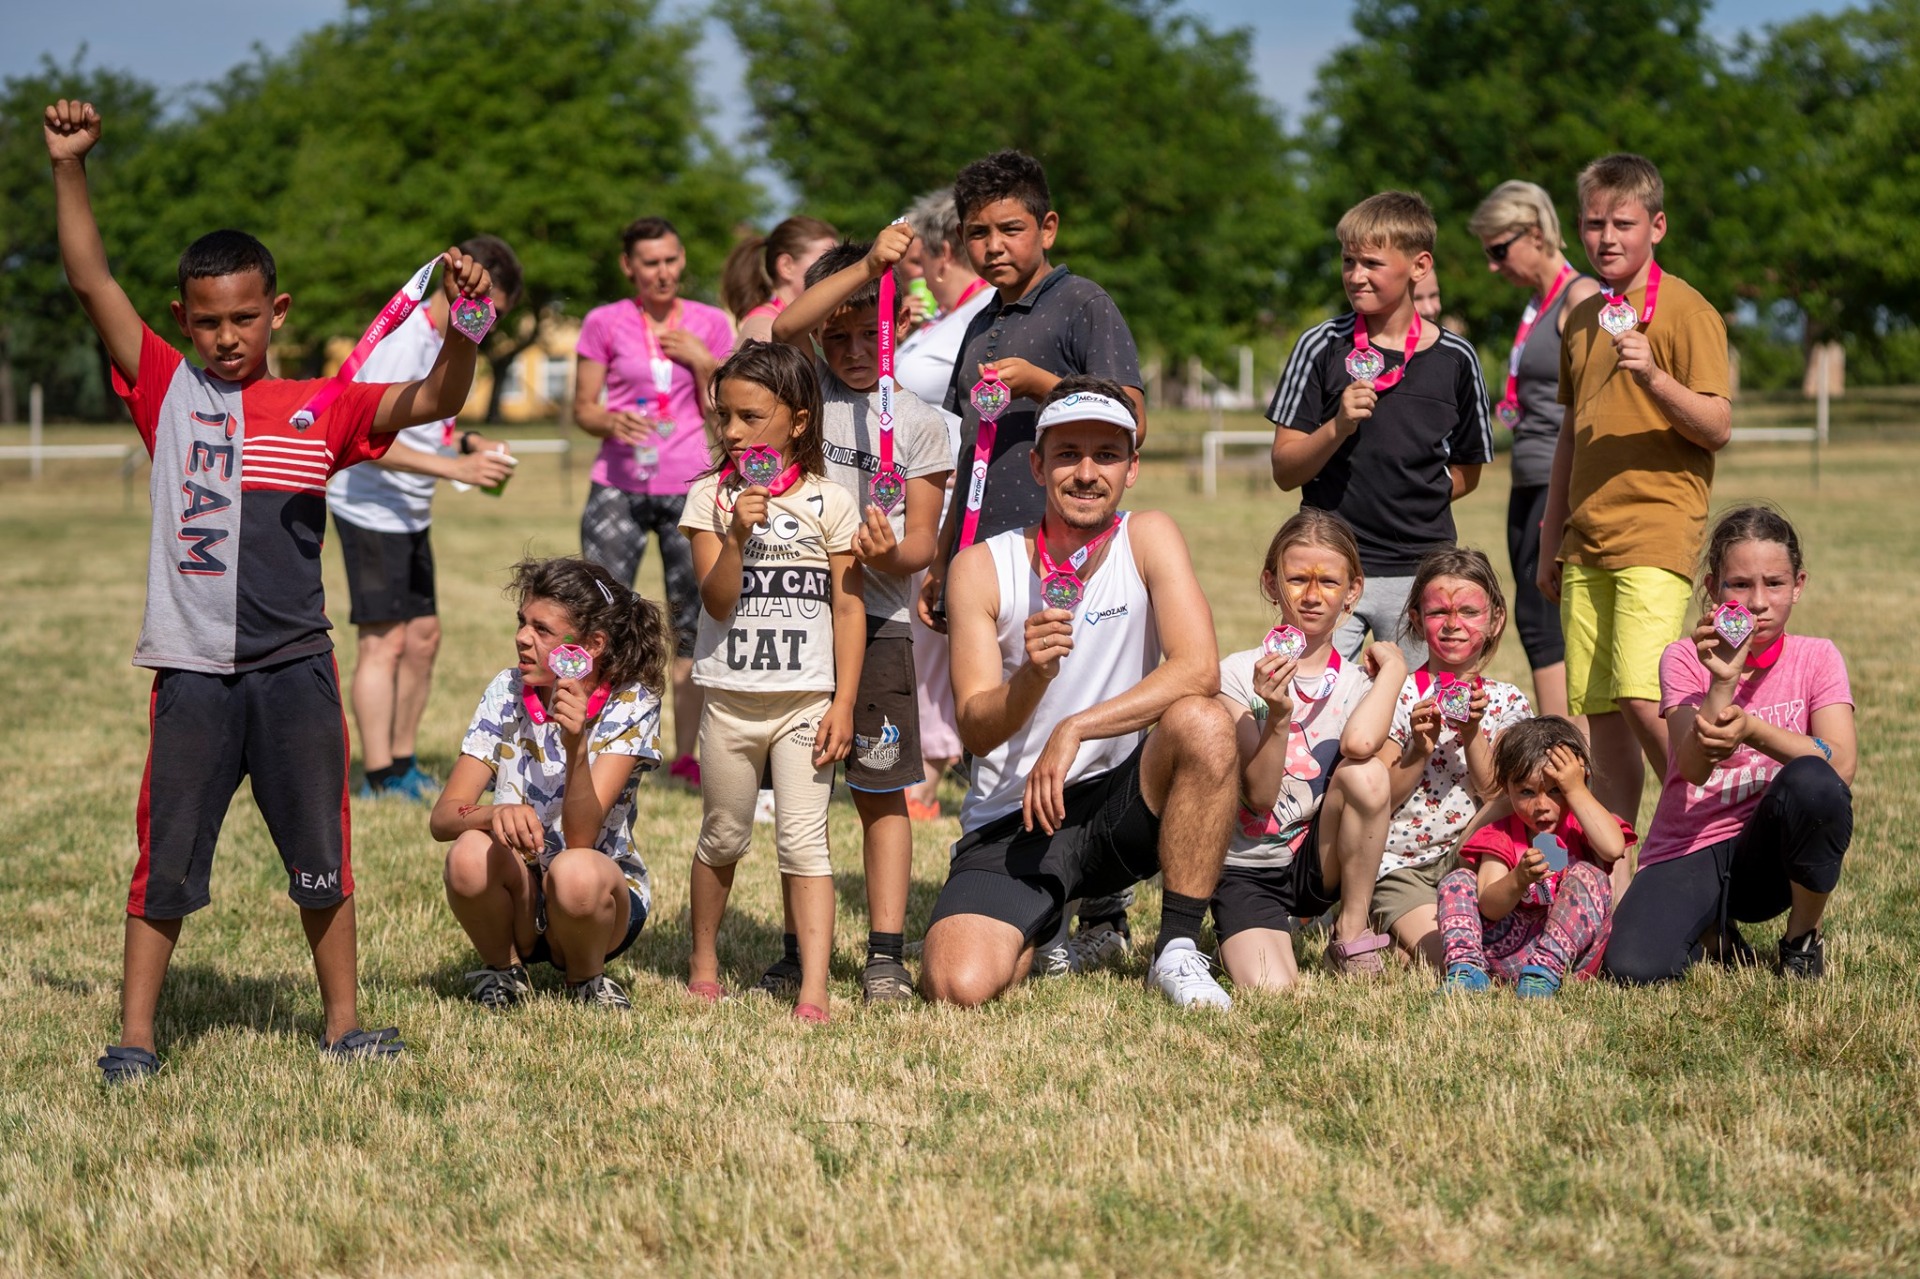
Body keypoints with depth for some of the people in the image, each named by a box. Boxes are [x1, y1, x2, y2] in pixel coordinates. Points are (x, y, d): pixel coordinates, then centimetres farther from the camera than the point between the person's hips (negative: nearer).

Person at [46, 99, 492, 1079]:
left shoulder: (321, 409, 4)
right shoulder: (166, 392, 4)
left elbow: (432, 400, -6)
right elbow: (91, 282, -1)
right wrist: (68, 168, -9)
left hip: (294, 667, 1)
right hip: (192, 669, -1)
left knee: (320, 855, 10)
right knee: (165, 859, 3)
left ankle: (342, 1019, 23)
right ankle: (135, 1032, 12)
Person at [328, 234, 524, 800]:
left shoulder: (448, 339, 9)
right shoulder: (403, 341, -21)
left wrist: (469, 442, 4)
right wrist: (456, 467, -29)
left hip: (411, 514, 9)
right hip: (370, 507, -9)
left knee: (422, 636, 11)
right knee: (383, 643, -8)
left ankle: (402, 768, 20)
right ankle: (378, 781, -5)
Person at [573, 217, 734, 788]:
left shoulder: (710, 325, 7)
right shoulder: (604, 324, 2)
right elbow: (582, 407, 4)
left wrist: (702, 364, -8)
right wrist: (612, 423, -17)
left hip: (689, 488, 2)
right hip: (619, 486, -2)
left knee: (693, 622, 2)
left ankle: (685, 755, 10)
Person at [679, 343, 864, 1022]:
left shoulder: (829, 502, -2)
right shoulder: (710, 498, 0)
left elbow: (848, 607, 0)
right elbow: (718, 601, -8)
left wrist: (844, 702, -5)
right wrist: (738, 536, -25)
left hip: (806, 700, -2)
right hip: (730, 700, 2)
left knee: (804, 840, -8)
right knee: (723, 838, 15)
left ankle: (813, 990, -11)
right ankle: (704, 960, 34)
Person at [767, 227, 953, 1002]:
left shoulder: (919, 424, 4)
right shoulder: (808, 390, 6)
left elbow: (923, 541, 1)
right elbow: (785, 327, -16)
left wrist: (890, 556, -21)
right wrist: (865, 264, -24)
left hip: (876, 622, -1)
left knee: (881, 791, 1)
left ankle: (886, 957, 4)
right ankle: (800, 952, 13)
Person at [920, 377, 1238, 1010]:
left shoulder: (1148, 538, -3)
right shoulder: (982, 567, -4)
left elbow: (1199, 670, -18)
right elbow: (975, 729, -9)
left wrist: (1075, 729, -25)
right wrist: (1033, 676, -30)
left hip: (1121, 803, 0)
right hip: (1014, 820, 0)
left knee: (1203, 725, -31)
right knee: (957, 987, -25)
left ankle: (1177, 951, -14)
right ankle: (1037, 929, 16)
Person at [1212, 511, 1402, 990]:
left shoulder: (1358, 681, 1)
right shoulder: (1239, 674, -6)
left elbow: (1360, 743, -26)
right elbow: (1259, 797, -13)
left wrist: (1393, 668, -11)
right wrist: (1279, 718, -28)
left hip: (1320, 865, 3)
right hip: (1249, 871, -2)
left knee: (1366, 772, -27)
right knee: (1270, 990, -28)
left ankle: (1351, 932, -8)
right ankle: (1243, 939, 11)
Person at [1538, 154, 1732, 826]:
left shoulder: (1687, 311, -4)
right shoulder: (1581, 320, 17)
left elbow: (1717, 427, -10)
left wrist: (1654, 377, -26)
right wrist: (1550, 542, 22)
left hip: (1657, 532, -7)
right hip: (1588, 541, 7)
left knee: (1641, 698, -19)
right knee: (1597, 713, 4)